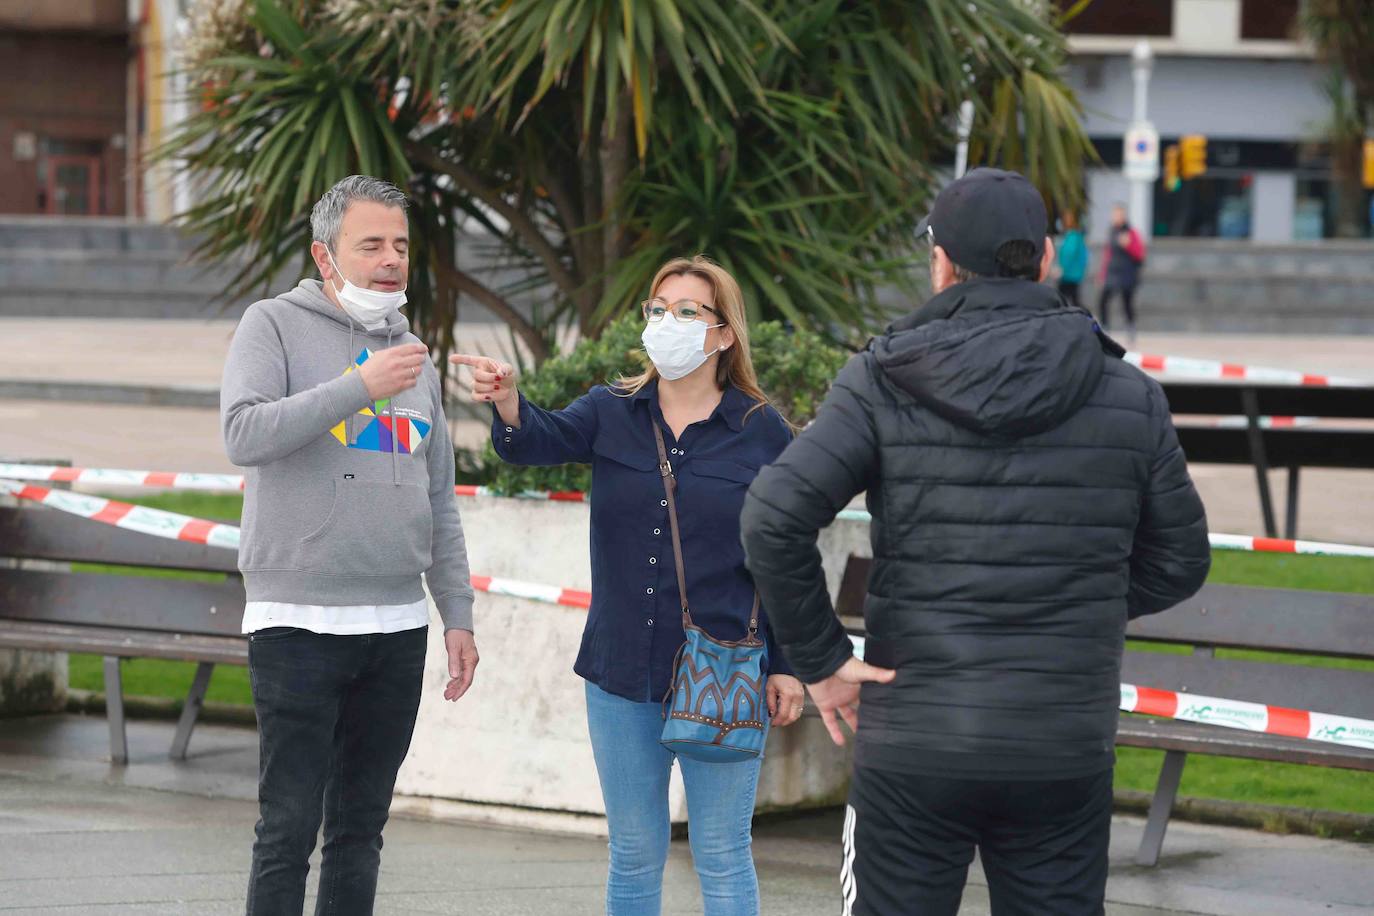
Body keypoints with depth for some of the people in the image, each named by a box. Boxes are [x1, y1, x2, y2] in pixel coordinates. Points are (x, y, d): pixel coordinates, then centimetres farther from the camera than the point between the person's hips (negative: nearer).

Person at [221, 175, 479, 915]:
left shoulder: (412, 354, 17)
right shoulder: (275, 327, 0)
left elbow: (439, 502, 19)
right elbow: (244, 435, -17)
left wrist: (459, 617, 15)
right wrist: (361, 386, -19)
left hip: (397, 625, 6)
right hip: (298, 623, -6)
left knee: (360, 827, 9)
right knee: (289, 828, -6)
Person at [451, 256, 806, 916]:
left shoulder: (762, 432, -1)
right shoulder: (611, 413, 5)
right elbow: (545, 439, -15)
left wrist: (787, 667, -2)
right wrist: (509, 406, -38)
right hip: (622, 674, 3)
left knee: (722, 860, 2)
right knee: (633, 855, 12)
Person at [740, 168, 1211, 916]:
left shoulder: (883, 383, -5)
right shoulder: (1128, 397, 2)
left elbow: (773, 519, -15)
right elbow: (1178, 561, 10)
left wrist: (819, 659, -5)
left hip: (914, 748, -1)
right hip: (1066, 755, 2)